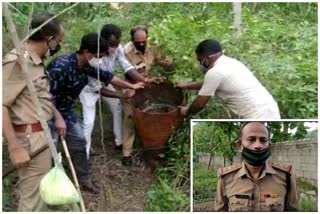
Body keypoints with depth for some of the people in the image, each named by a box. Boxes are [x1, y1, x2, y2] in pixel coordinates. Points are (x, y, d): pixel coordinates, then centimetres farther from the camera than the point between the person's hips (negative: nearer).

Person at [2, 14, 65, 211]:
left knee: (42, 192, 20)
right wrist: (15, 147, -24)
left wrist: (57, 116, 12)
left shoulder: (37, 61, 9)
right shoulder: (17, 61, -20)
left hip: (42, 134, 9)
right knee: (33, 199, -1)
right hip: (29, 138, -9)